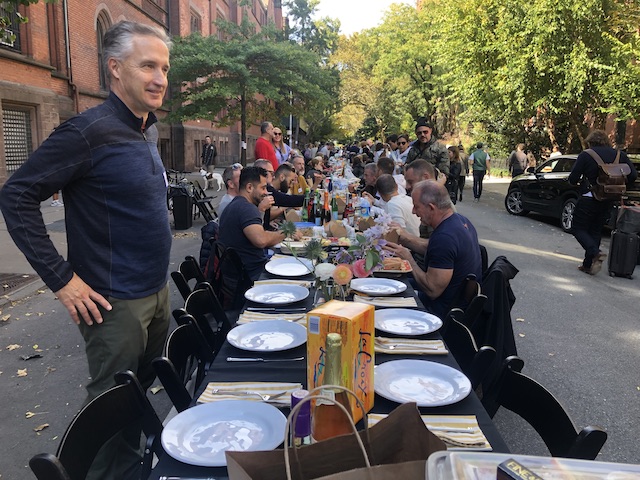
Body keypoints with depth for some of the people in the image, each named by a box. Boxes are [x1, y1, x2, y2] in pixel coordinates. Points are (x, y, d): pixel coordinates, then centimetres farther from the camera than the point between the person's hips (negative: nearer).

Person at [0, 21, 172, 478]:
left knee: (142, 389, 24)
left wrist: (158, 278, 14)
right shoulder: (89, 131, -18)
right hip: (117, 302, -8)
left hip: (158, 291, 8)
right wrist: (61, 279, -18)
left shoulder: (148, 131, 7)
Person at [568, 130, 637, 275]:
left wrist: (581, 181, 11)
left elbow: (573, 179, -11)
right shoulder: (619, 155, 4)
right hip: (607, 202, 5)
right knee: (595, 231, 15)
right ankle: (588, 265, 16)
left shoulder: (585, 155, -9)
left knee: (579, 229, 5)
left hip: (588, 199, -5)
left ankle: (595, 253, -20)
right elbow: (633, 176, 0)